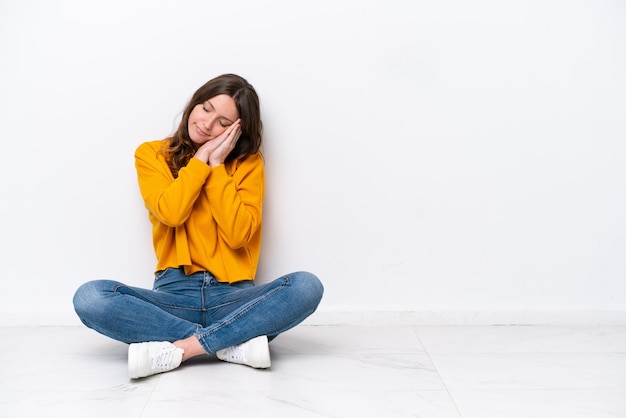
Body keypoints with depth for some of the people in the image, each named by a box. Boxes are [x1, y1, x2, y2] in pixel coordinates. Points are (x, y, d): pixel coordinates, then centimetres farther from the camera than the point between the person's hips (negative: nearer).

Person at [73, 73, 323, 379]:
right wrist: (201, 157, -5)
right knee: (90, 298, -27)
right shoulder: (151, 154, 8)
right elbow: (171, 213, -10)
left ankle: (176, 350, -27)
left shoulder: (248, 163, 6)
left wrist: (217, 164, -6)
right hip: (174, 295, 1)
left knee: (307, 286, -28)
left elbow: (238, 234, -8)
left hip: (231, 297, 0)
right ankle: (233, 343, -24)